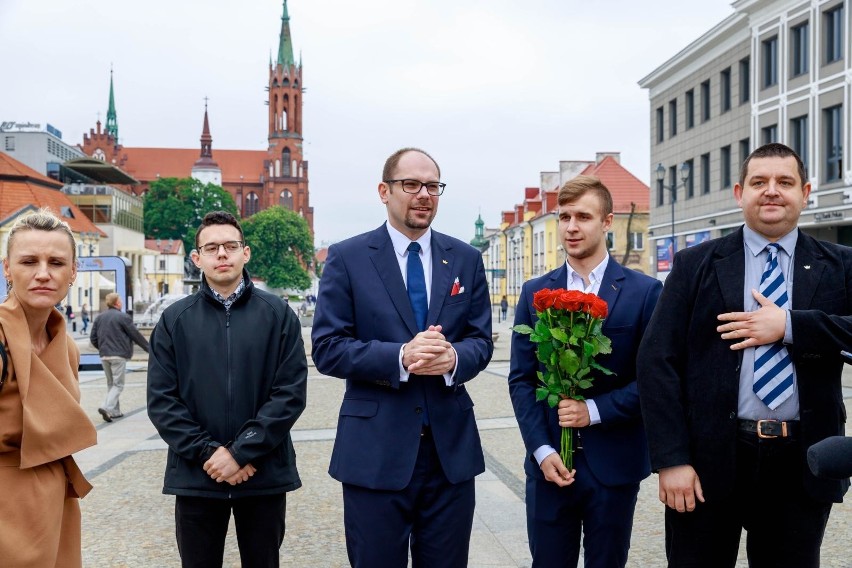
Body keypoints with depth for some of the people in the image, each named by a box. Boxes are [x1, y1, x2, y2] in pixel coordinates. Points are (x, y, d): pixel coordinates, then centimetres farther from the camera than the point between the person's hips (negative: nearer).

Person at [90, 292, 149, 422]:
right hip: (119, 355, -6)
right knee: (118, 384, -1)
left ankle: (115, 411, 17)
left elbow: (93, 338, 10)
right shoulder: (123, 317, -9)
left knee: (110, 383, 16)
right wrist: (149, 348, 6)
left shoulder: (99, 318, 9)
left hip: (104, 356, 6)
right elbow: (136, 335, -5)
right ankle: (107, 408, -18)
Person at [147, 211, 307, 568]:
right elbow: (161, 399, -1)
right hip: (196, 476, 1)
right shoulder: (175, 319, 5)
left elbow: (292, 391, -7)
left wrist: (242, 452, -14)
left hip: (264, 475, -1)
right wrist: (208, 452, -12)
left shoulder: (278, 314, 1)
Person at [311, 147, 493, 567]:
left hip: (451, 446, 3)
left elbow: (481, 340, 6)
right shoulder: (346, 258, -2)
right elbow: (327, 348, -7)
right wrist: (399, 356, -21)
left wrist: (454, 358, -17)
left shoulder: (466, 259, 8)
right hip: (375, 450, -2)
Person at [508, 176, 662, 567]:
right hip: (549, 461, 2)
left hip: (614, 464, -1)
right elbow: (521, 378, 3)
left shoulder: (645, 292, -2)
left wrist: (595, 410, -17)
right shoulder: (535, 293, 5)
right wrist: (541, 449, -7)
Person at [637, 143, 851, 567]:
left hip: (802, 467, 1)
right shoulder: (695, 266, 3)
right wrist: (671, 459, -10)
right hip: (709, 462, -1)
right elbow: (658, 362, -3)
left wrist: (790, 326, -17)